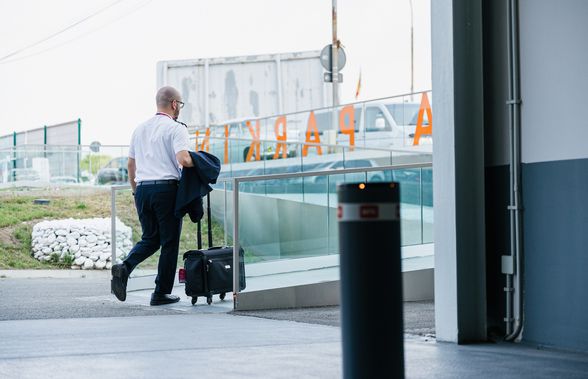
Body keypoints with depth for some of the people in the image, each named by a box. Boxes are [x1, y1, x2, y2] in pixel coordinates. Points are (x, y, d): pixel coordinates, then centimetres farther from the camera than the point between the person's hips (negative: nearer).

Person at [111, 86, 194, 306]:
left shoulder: (140, 129, 16)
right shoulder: (176, 129, -6)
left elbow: (131, 165, 20)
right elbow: (184, 160, -20)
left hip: (142, 189, 6)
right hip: (166, 188, -6)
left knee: (150, 239, 15)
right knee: (169, 242, 4)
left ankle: (124, 268, -10)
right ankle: (161, 293, 5)